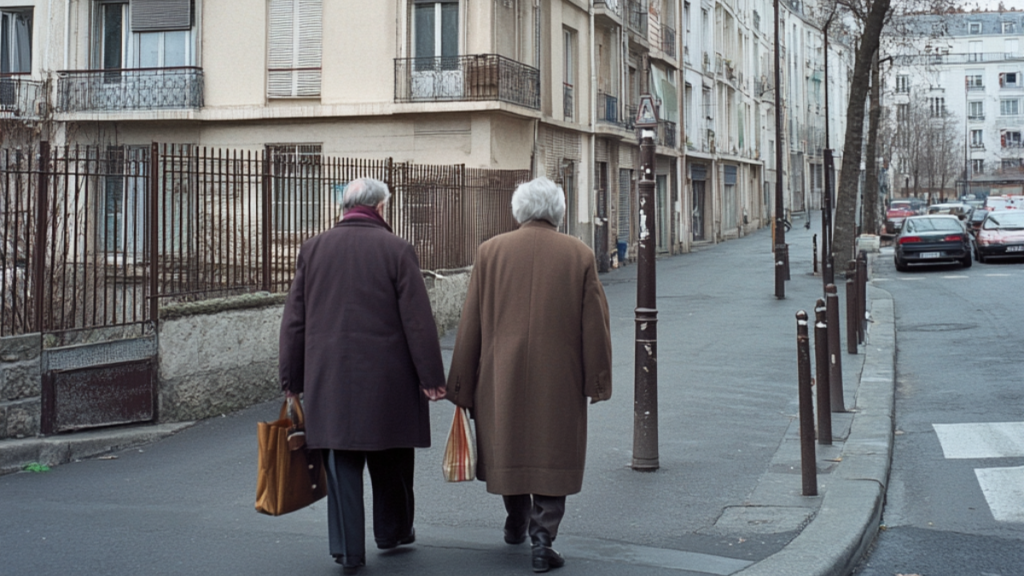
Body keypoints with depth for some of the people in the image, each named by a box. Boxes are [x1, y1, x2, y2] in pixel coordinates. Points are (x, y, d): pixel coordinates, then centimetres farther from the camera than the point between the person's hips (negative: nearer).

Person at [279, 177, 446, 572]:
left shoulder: (313, 250, 5)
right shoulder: (396, 250, -6)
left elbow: (294, 320, 8)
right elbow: (417, 321, -7)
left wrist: (292, 379, 14)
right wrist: (431, 376, -2)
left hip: (329, 379, 2)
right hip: (387, 378, -2)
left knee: (342, 463, 4)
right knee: (390, 461, 15)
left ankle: (348, 549, 2)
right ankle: (393, 531, 30)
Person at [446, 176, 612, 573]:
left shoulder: (491, 251, -2)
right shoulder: (579, 255, -2)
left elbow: (471, 323, 0)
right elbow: (595, 325, -1)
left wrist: (462, 386, 6)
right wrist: (597, 381, 8)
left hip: (502, 376, 1)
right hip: (559, 379, -1)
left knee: (508, 447, 18)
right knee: (552, 453, 6)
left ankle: (517, 521, 36)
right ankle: (542, 539, 1)